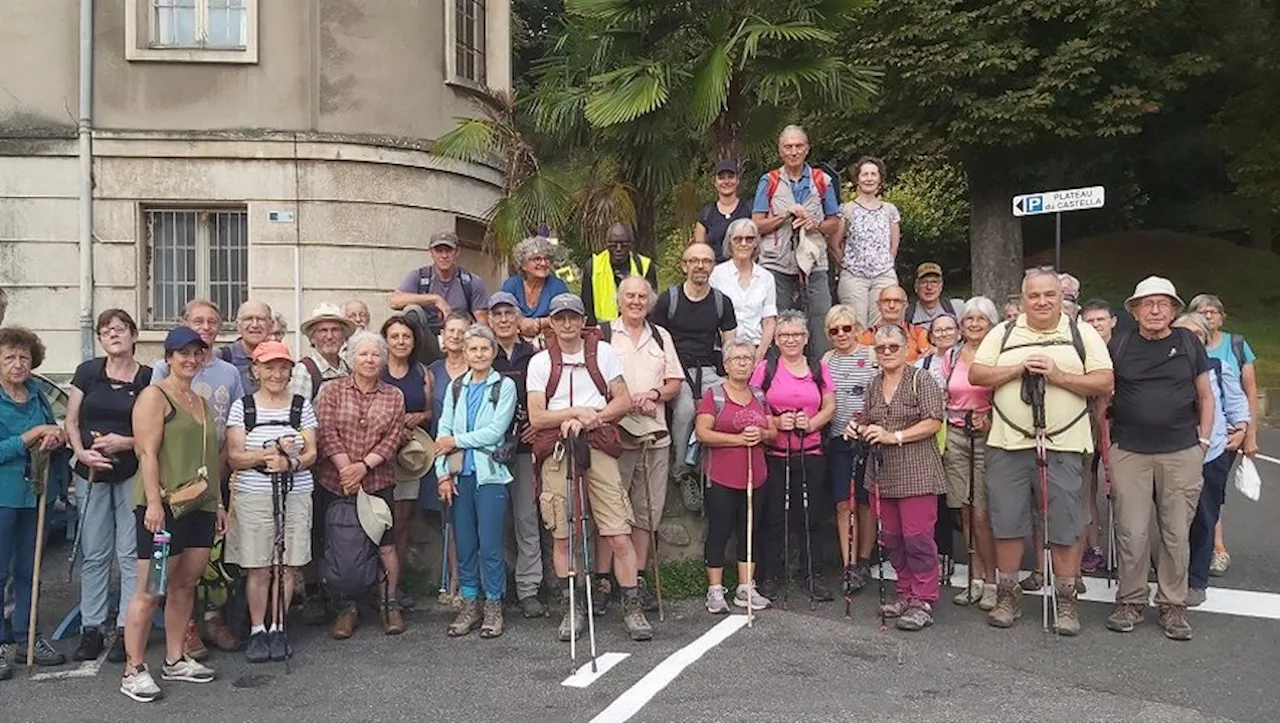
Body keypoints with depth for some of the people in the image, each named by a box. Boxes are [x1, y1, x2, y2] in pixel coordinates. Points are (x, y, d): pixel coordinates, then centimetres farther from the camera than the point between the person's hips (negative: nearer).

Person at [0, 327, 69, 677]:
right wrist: (34, 435, -17)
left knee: (28, 570, 14)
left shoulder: (37, 394, 8)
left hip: (33, 493, 6)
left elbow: (55, 431, 18)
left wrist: (55, 436, -4)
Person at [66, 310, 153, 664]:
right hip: (91, 474, 2)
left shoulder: (148, 378, -1)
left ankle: (127, 629, 8)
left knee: (130, 552, 1)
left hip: (133, 474, -2)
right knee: (94, 553, 7)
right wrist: (81, 452, -10)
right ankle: (91, 628, 16)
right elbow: (71, 422, 6)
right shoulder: (87, 372, 4)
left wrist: (125, 442, -16)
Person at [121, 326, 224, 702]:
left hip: (200, 506, 8)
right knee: (150, 590, -5)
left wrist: (218, 503, 20)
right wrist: (154, 502, -21)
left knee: (184, 585, 11)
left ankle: (175, 660, 21)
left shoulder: (202, 402, 20)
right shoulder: (155, 395, -4)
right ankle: (133, 670, 3)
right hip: (164, 506, -8)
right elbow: (147, 453, -13)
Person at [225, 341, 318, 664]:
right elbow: (234, 456, -2)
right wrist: (268, 454, -19)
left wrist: (290, 462, -18)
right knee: (258, 568, 1)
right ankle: (257, 630, 15)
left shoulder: (302, 406, 7)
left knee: (287, 565, 4)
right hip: (253, 496, -1)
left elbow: (311, 453, 4)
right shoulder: (242, 407, 4)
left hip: (295, 495, 1)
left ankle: (277, 628, 17)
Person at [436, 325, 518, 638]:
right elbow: (443, 432, 8)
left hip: (490, 474, -4)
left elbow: (496, 431, -8)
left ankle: (493, 606, 8)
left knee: (490, 545, -4)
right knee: (464, 543, 7)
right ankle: (469, 604, 17)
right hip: (459, 474, 4)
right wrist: (443, 472, -1)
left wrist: (456, 441, -4)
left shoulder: (504, 386, 2)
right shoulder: (455, 387, 13)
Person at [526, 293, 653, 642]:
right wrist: (576, 411, -9)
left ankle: (632, 607, 5)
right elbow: (536, 417, 2)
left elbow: (623, 401, 6)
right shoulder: (540, 362, 10)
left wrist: (590, 417, -8)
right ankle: (571, 609, 16)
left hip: (598, 448, 0)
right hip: (556, 452, 0)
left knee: (620, 534, -5)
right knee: (562, 535, 4)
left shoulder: (603, 352, 12)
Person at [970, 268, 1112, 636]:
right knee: (1006, 523, 6)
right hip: (1008, 444, 2)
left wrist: (1059, 375, -13)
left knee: (1064, 527, 2)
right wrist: (1019, 368, -10)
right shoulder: (1002, 333, 10)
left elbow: (1104, 383, -1)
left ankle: (1066, 602, 15)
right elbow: (976, 375, 2)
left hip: (1063, 446, -1)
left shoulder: (1083, 334, 6)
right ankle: (1008, 597, 18)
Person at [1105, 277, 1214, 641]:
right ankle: (1130, 602, 15)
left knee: (1177, 533, 5)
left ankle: (1173, 606, 18)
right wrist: (1106, 445, 3)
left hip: (1182, 454, 1)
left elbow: (1205, 396, 12)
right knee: (1132, 532, 0)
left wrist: (1203, 441, 4)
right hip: (1129, 453, -1)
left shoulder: (1189, 343, 6)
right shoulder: (1119, 346, 3)